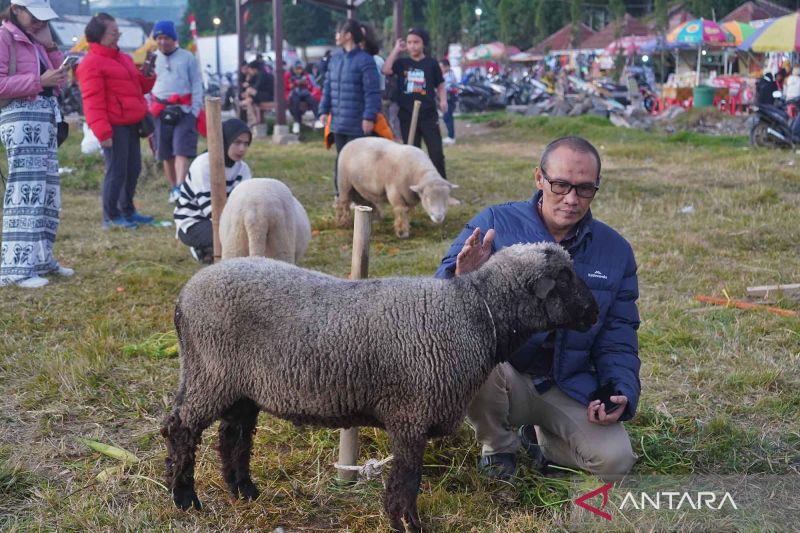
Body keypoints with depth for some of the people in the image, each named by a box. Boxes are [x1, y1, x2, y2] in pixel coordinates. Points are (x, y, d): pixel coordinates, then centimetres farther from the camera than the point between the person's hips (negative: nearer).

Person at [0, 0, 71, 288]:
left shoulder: (34, 39, 18)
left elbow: (58, 79, 18)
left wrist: (49, 45, 6)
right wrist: (40, 80, -19)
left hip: (46, 117, 9)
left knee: (47, 189, 11)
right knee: (26, 188, -14)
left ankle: (41, 258, 20)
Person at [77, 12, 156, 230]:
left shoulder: (123, 58, 19)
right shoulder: (92, 63, -10)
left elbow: (138, 87, 26)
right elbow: (93, 101, -16)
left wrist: (146, 76, 4)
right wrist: (103, 132, -22)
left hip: (130, 124, 9)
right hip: (114, 126, -9)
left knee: (133, 168, 15)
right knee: (116, 171, -6)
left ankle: (127, 211, 27)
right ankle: (110, 216, 3)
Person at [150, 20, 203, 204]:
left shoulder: (188, 57, 3)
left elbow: (197, 86, 2)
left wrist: (195, 111, -7)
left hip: (184, 110, -3)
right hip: (160, 111, 3)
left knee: (182, 150, -13)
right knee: (166, 154, 8)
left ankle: (180, 188, -22)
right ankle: (173, 189, 20)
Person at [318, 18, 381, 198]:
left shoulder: (365, 60, -10)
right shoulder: (335, 59, 11)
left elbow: (372, 92, -13)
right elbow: (328, 87, 15)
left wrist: (369, 117, -18)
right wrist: (324, 110, 7)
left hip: (357, 124, -6)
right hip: (338, 122, 6)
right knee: (341, 159, 13)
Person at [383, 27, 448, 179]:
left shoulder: (431, 63, 4)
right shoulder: (402, 63, 6)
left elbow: (440, 86, 9)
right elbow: (386, 70, -12)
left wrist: (443, 100, -9)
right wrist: (396, 49, -6)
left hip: (428, 116, -1)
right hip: (407, 116, 2)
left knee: (436, 152, -5)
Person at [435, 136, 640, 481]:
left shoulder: (615, 251, 3)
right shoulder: (495, 223, -8)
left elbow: (618, 340, 8)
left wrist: (621, 393, -9)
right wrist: (463, 281, -41)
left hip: (568, 388, 3)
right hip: (501, 376, -2)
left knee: (615, 460, -17)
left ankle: (540, 438, 17)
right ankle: (497, 445, -2)